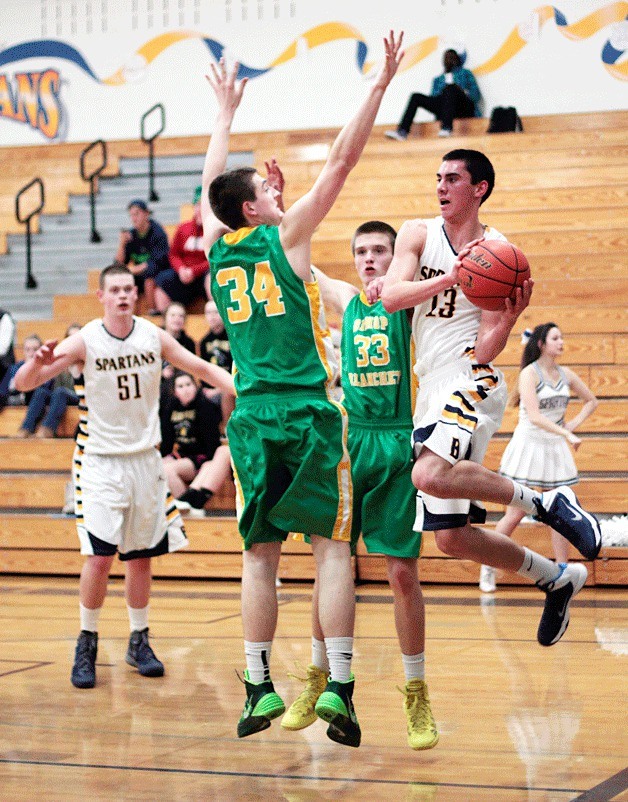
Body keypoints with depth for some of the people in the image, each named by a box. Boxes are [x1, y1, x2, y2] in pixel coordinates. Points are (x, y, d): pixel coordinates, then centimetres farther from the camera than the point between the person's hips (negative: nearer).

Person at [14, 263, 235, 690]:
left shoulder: (154, 336, -3)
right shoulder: (85, 341, -11)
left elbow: (203, 368, 5)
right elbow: (23, 383, -15)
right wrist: (39, 361, -38)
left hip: (146, 458, 3)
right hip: (102, 459, -3)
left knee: (141, 556, 9)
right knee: (99, 556, -13)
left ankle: (139, 642, 23)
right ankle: (87, 644, 2)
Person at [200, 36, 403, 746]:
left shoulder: (216, 248, 9)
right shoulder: (286, 236, -3)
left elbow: (210, 183, 28)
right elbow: (341, 160, -4)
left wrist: (226, 111, 39)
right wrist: (379, 86, 1)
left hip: (251, 417, 4)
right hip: (307, 414, -4)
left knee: (259, 554, 7)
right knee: (331, 547, -2)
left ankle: (259, 690, 4)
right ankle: (337, 687, -10)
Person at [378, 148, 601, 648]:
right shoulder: (419, 234, 9)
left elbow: (487, 350, -8)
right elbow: (392, 297, -8)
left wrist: (509, 319, -28)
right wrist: (451, 278, -21)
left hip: (471, 382, -6)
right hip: (431, 391, 6)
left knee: (430, 475, -37)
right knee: (452, 538, 6)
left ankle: (547, 502, -17)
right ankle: (556, 579, 26)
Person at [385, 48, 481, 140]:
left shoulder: (465, 73, 21)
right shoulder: (437, 80, 30)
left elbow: (476, 95, 9)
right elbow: (433, 99, 15)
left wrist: (462, 91, -11)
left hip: (464, 108, -3)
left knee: (450, 88, -33)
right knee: (416, 97, -15)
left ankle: (446, 128, -53)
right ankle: (402, 132, -34)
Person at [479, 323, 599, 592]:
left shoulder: (566, 375, 5)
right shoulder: (530, 373, -13)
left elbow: (591, 401, 21)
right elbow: (534, 416, -24)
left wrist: (574, 424, 5)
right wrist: (567, 434, -30)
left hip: (556, 449, 5)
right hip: (528, 445, -5)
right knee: (515, 515, -2)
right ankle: (488, 569, 13)